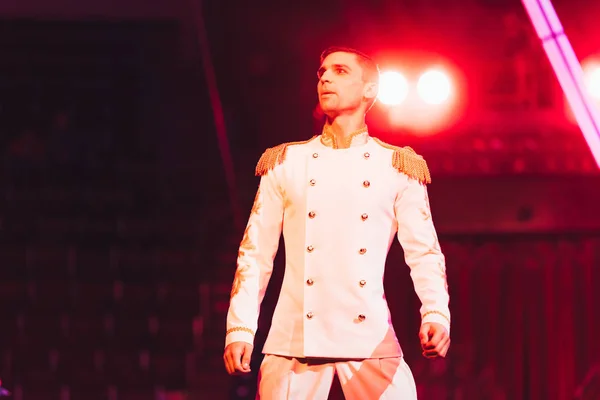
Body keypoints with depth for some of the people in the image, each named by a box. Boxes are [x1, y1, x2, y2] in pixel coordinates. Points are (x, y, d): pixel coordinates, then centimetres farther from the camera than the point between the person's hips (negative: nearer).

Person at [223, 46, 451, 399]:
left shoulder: (397, 167, 8)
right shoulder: (286, 163, 12)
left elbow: (423, 251, 3)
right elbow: (256, 252, 10)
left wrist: (436, 315, -14)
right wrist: (240, 328, 0)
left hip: (370, 339, -1)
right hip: (294, 339, 1)